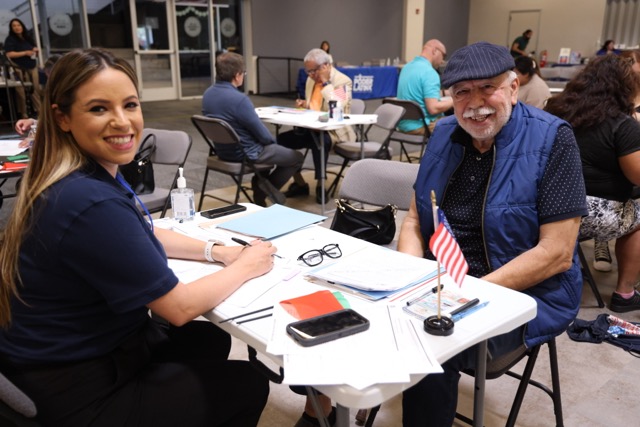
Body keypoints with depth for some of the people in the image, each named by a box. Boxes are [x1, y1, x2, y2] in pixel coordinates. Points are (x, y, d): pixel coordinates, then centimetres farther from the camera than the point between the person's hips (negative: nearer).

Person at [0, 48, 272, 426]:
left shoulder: (94, 172, -2)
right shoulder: (91, 203, -33)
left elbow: (141, 236, 15)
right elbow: (179, 307, -24)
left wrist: (219, 251, 2)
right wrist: (245, 267, -8)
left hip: (74, 353, 9)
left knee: (211, 340, 26)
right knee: (248, 385, 9)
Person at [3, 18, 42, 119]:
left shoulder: (28, 37, 16)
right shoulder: (10, 39, -4)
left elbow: (34, 50, 26)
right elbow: (9, 54, -14)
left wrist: (35, 50, 1)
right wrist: (25, 53, -17)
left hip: (32, 67, 6)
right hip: (20, 69, -6)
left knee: (36, 89, 5)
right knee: (23, 91, -7)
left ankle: (39, 110, 12)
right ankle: (24, 113, -2)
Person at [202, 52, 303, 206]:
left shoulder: (208, 94, -2)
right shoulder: (239, 99, -29)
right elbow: (263, 135, -21)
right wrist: (273, 140, 3)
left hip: (223, 150, 8)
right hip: (245, 154, -8)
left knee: (270, 147, 34)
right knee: (297, 157, 10)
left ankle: (261, 186, 25)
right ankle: (266, 188, 11)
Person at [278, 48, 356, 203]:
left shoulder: (343, 81, -12)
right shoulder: (311, 80, 12)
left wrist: (326, 83, -23)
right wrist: (304, 105, 2)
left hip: (335, 131, -8)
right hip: (313, 128, 8)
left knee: (319, 141, -40)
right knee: (282, 139, -8)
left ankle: (320, 185, -18)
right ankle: (300, 184, 3)